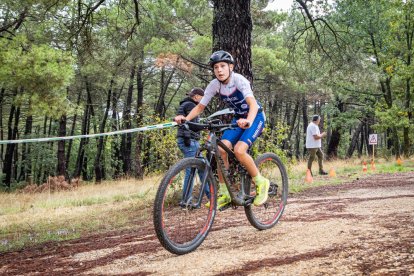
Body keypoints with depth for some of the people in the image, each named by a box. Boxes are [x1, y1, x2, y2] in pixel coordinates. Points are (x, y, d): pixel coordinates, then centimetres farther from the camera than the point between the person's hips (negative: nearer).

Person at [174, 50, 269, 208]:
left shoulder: (239, 80, -26)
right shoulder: (214, 85, -10)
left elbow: (253, 103, -40)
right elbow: (200, 107, -8)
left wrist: (248, 121, -60)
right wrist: (185, 118, -27)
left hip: (255, 117, -5)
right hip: (238, 118, 5)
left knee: (239, 150, -27)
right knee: (221, 149, -15)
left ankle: (261, 183, -4)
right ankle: (224, 193, -3)